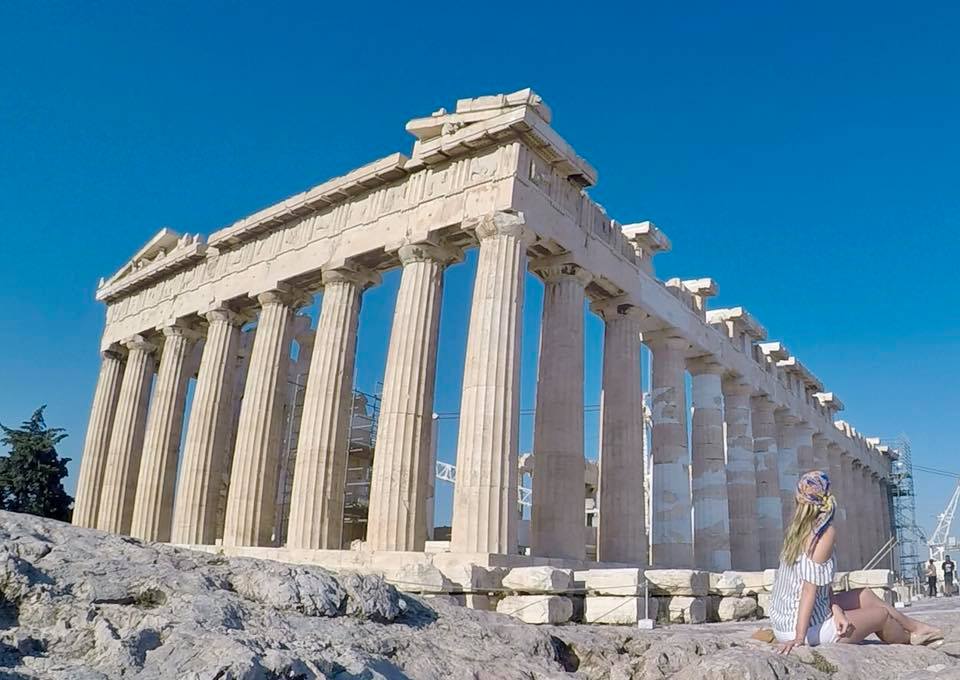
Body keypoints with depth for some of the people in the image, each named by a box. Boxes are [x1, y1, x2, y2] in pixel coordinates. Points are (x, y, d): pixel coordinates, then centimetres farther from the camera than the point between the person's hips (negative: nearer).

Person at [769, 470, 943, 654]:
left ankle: (918, 627, 40)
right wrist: (800, 638, -22)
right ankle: (910, 638, 45)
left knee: (865, 595, 22)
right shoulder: (826, 531, -18)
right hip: (807, 629, -7)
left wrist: (836, 610, -7)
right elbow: (810, 588, -22)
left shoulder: (794, 530, 4)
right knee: (881, 613, 16)